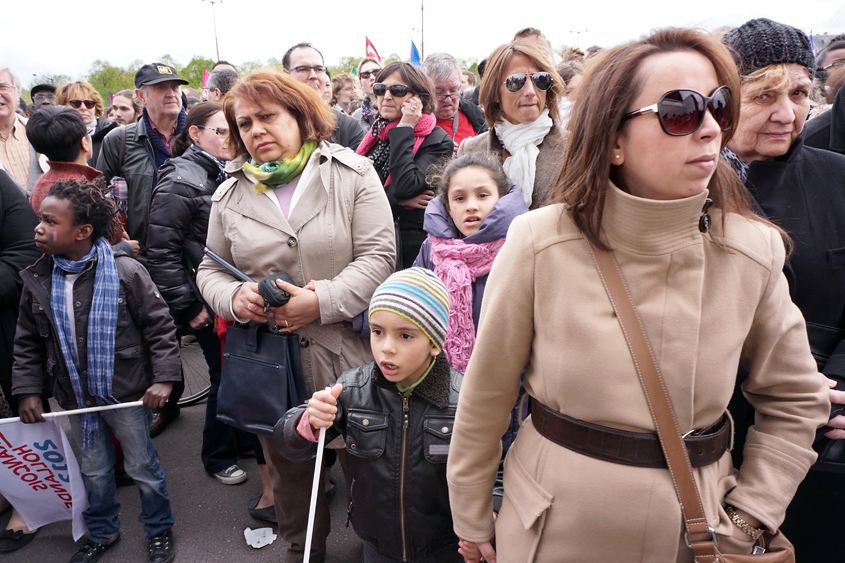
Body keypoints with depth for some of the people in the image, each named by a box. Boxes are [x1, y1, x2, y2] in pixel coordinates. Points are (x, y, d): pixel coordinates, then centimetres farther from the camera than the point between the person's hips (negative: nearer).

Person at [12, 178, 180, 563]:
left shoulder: (125, 273, -18)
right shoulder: (37, 280, -3)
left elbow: (159, 326, -12)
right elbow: (27, 343, 7)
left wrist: (163, 378, -16)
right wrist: (26, 390, 2)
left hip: (126, 394, -4)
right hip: (75, 398, 4)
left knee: (142, 466, 12)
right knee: (93, 470, 22)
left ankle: (159, 530, 36)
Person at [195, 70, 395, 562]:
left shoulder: (352, 175, -4)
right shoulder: (230, 194, 7)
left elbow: (377, 255, -10)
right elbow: (211, 270, 12)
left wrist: (321, 300, -21)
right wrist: (234, 298, -10)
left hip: (347, 355, -3)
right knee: (289, 471, 20)